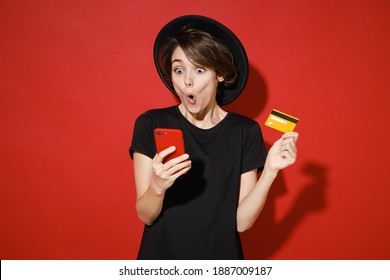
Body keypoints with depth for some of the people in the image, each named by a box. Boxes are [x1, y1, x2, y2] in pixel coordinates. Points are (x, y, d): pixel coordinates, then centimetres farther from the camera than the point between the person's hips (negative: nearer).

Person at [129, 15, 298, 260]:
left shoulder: (246, 132, -9)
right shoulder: (151, 125, -12)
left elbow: (242, 221, -10)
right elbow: (145, 215, -12)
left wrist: (270, 171, -23)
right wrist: (157, 186, -31)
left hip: (221, 254, 1)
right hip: (161, 252, 0)